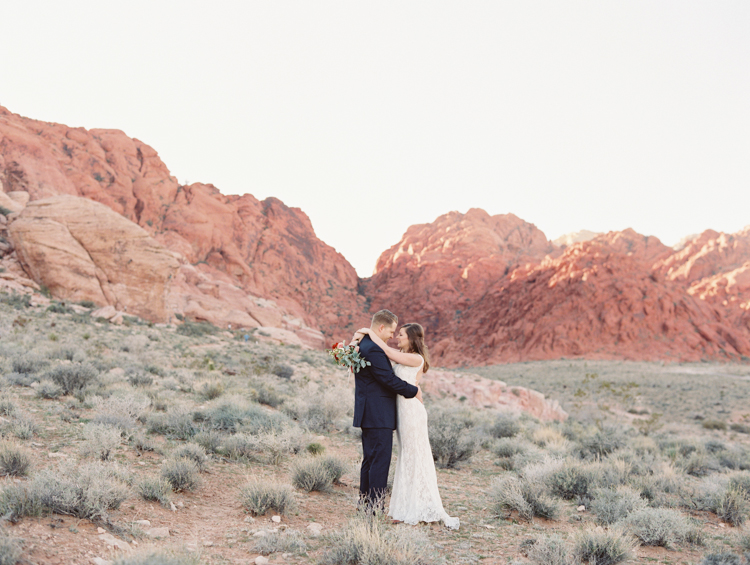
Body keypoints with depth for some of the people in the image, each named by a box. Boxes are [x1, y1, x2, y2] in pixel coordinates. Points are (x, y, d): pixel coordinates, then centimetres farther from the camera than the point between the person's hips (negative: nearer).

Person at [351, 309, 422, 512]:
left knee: (370, 460, 16)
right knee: (380, 460, -6)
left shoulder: (363, 345, 15)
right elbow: (389, 379, -19)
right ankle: (376, 508, -3)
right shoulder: (373, 349, -19)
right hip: (378, 416, -11)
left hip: (369, 415, 11)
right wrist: (414, 391, -6)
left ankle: (365, 503, 22)